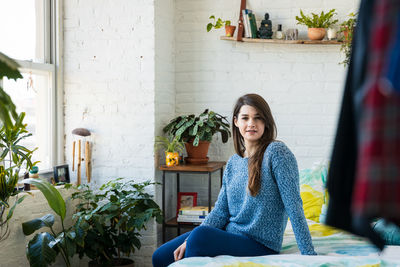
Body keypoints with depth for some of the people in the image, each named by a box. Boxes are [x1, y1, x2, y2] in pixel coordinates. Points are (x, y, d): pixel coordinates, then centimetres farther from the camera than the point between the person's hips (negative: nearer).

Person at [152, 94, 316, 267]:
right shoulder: (233, 162, 8)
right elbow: (221, 209, 6)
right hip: (229, 235, 7)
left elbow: (294, 205, -16)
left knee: (200, 234, -31)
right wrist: (189, 241, -6)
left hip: (260, 244, -7)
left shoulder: (276, 152, -12)